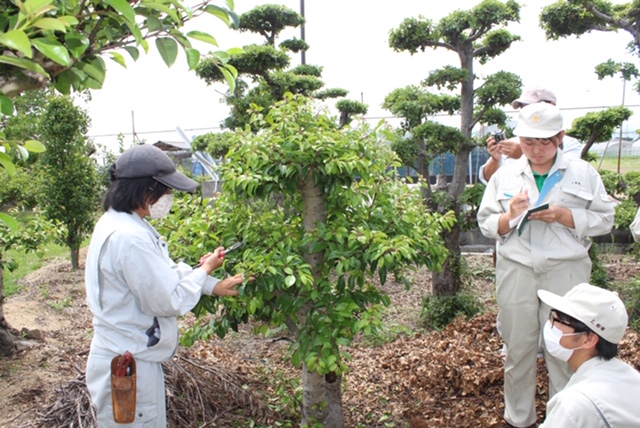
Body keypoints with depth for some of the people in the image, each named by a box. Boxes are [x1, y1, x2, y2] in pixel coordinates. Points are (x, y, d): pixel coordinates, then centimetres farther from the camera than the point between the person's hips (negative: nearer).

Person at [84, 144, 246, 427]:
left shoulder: (117, 223, 5)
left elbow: (165, 271, 9)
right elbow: (169, 301, -21)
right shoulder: (129, 238, -28)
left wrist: (215, 286, 6)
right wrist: (205, 270, -7)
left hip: (126, 359, 10)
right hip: (128, 369, -10)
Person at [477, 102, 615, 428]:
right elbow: (485, 224, 7)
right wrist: (510, 216, -14)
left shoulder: (583, 173, 3)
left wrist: (565, 216, -14)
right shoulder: (504, 175, 6)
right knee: (518, 349, 11)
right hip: (516, 270, 2)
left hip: (566, 271, -1)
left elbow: (605, 220, 2)